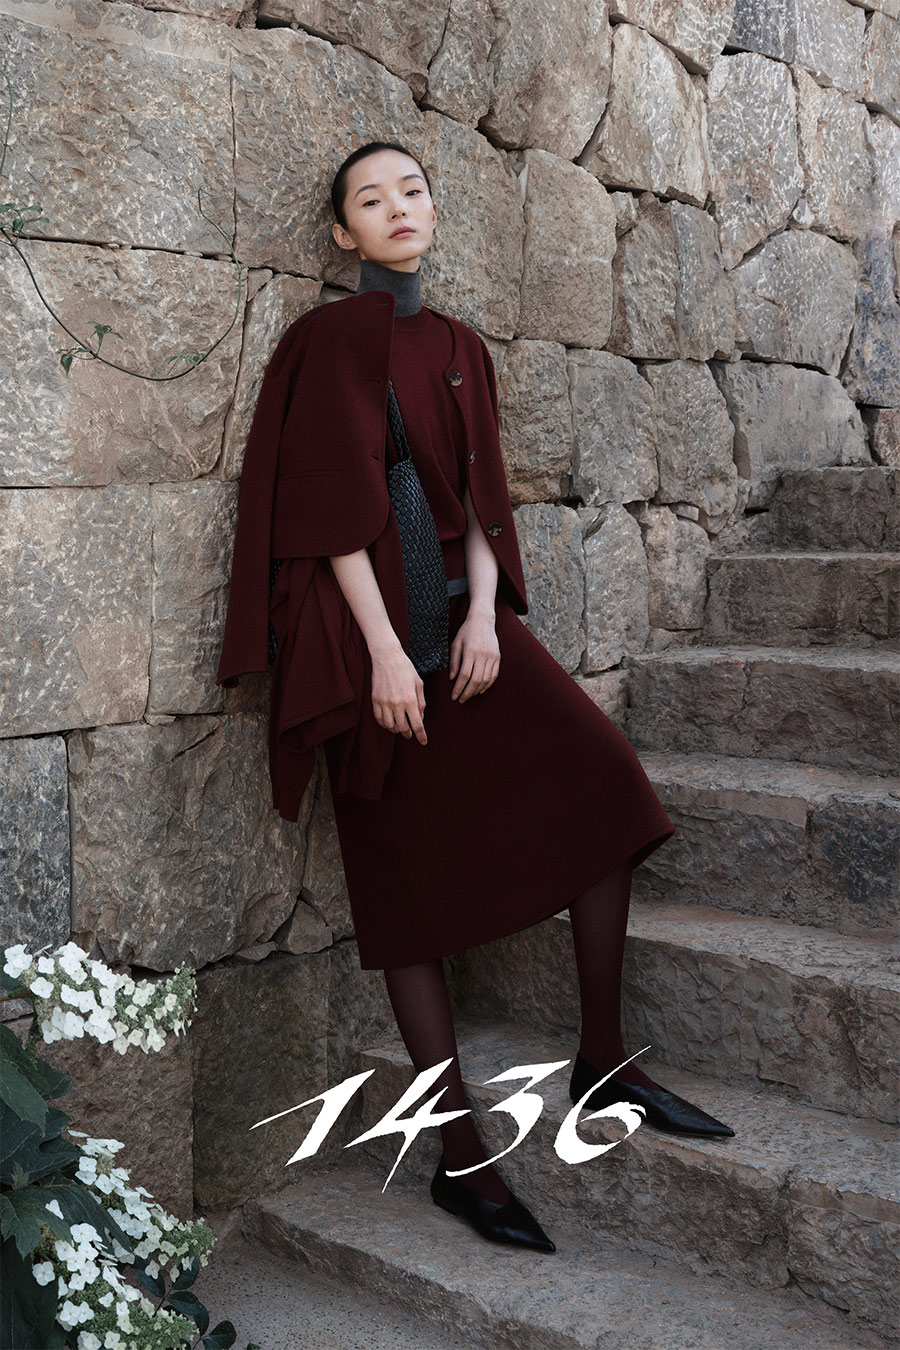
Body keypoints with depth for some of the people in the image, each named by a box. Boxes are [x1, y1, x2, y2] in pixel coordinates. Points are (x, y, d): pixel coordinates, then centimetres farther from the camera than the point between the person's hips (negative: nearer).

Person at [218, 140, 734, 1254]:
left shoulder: (460, 348, 16)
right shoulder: (333, 336, -2)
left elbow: (481, 495, 9)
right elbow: (335, 502, -11)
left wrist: (482, 614, -7)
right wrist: (386, 651, -18)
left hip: (464, 608, 6)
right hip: (374, 618, -6)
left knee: (603, 780, -11)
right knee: (413, 871, -3)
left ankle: (603, 1061, 3)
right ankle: (460, 1158, 5)